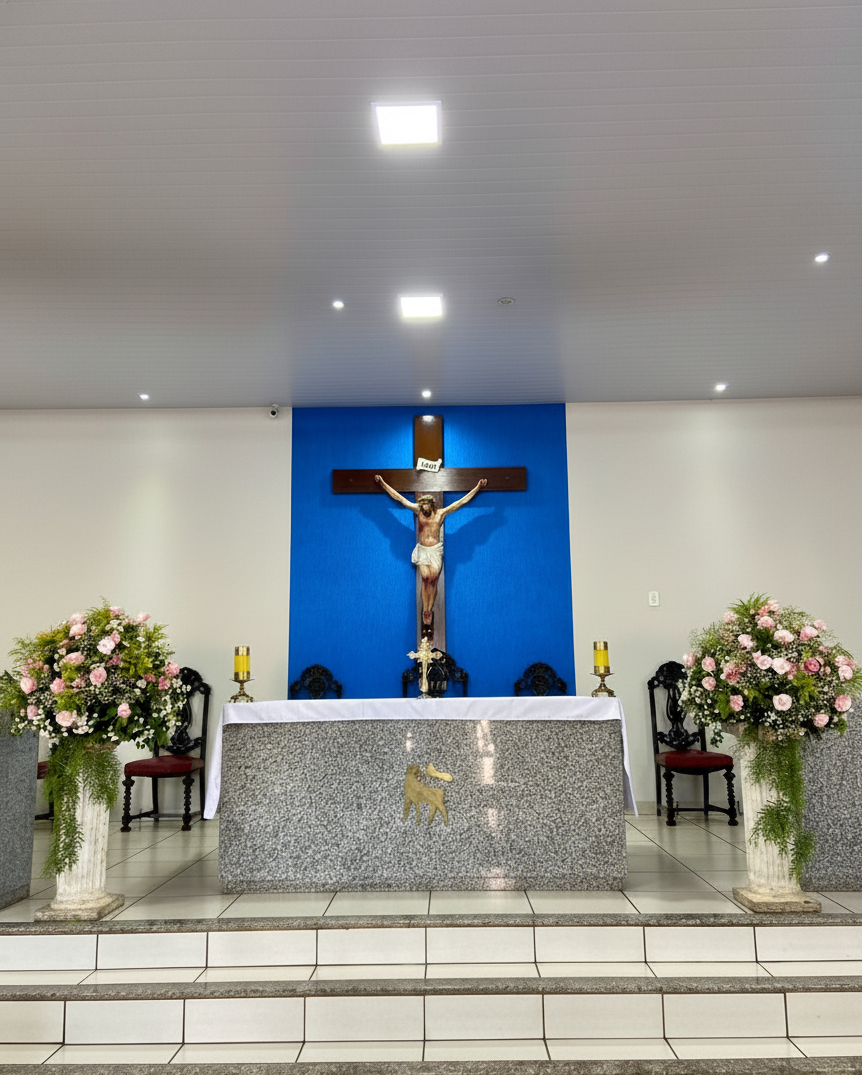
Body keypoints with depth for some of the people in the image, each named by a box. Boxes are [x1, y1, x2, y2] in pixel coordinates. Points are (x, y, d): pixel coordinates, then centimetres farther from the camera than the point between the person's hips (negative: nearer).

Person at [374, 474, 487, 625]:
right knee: (425, 577, -16)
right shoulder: (417, 510, 4)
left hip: (436, 550, 0)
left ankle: (429, 610, 1)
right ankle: (425, 610, -8)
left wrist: (478, 487, 1)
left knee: (433, 579, -8)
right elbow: (398, 497, 7)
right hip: (422, 550, 0)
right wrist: (382, 483, 8)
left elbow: (462, 501, 3)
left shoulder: (441, 513, 2)